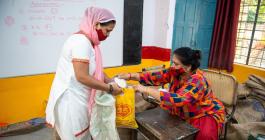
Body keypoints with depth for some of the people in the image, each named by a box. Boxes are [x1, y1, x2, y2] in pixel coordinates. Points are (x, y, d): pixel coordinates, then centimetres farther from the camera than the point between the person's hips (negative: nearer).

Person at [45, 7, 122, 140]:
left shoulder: (88, 42, 9)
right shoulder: (81, 41, -22)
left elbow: (95, 70, 11)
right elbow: (82, 77, -27)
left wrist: (112, 82, 0)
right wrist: (110, 88, -18)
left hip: (77, 98, 9)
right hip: (70, 100, -9)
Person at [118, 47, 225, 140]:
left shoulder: (197, 81, -33)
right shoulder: (175, 72, -13)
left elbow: (176, 99, -46)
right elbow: (156, 77, -14)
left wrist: (146, 90, -45)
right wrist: (130, 76, -24)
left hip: (207, 114, -6)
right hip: (185, 113, 6)